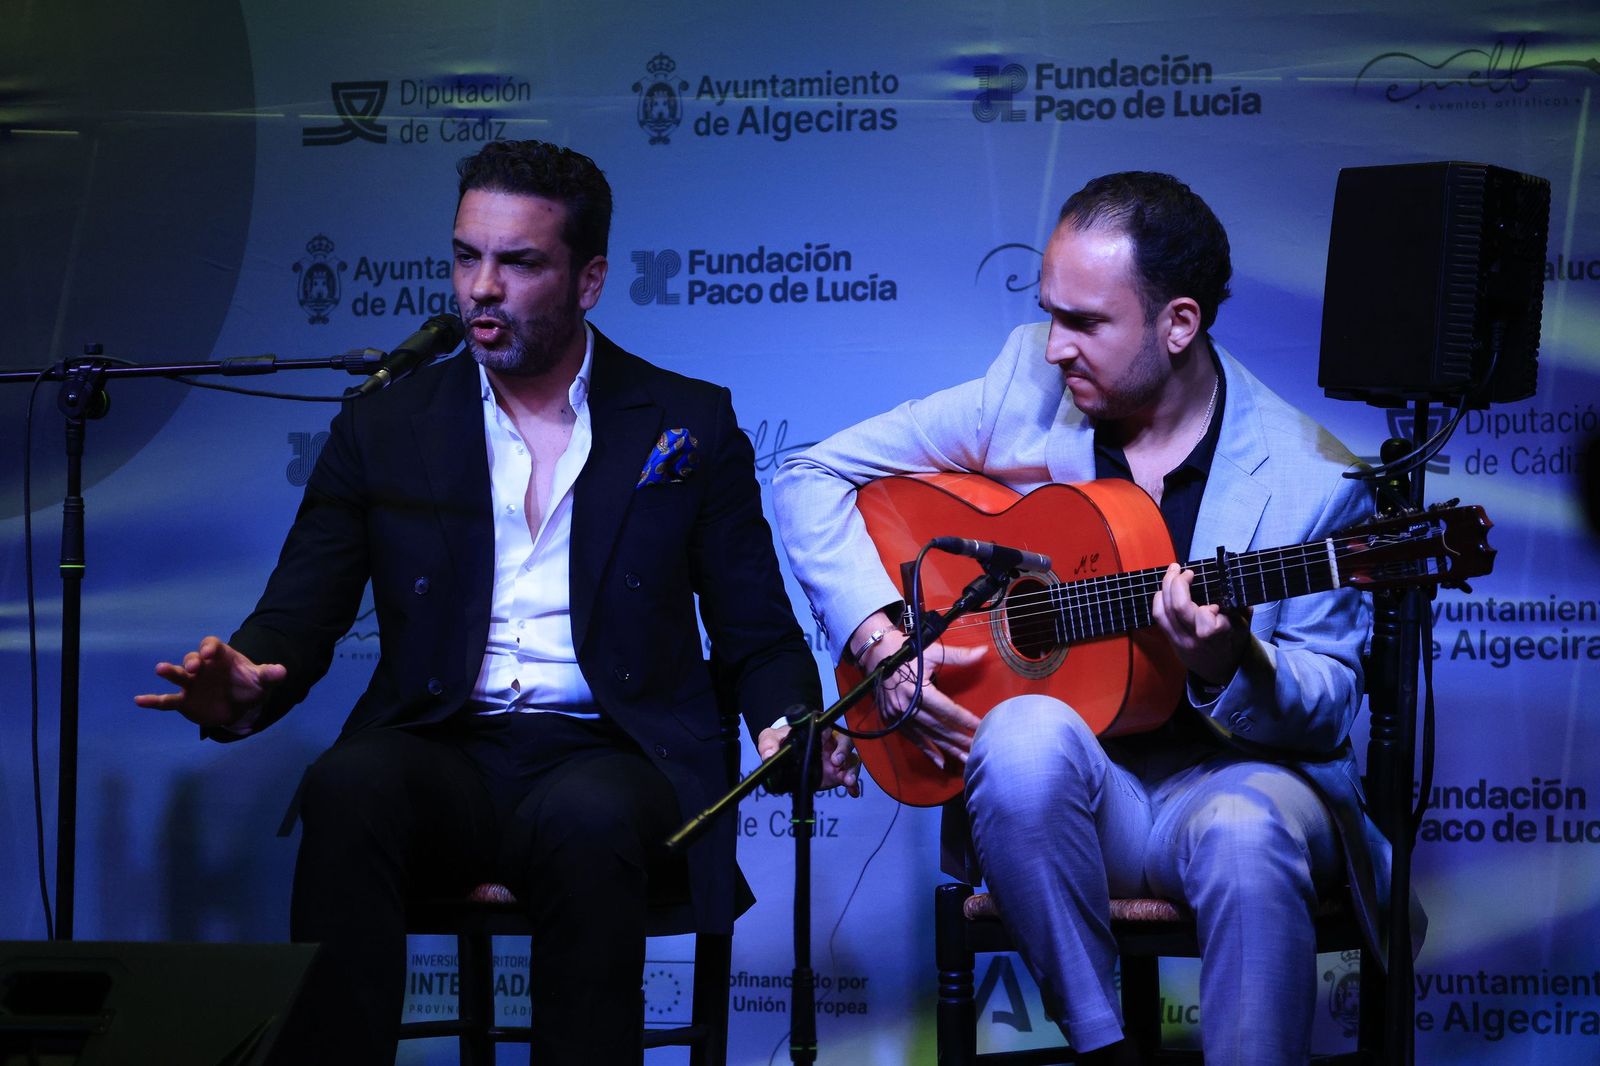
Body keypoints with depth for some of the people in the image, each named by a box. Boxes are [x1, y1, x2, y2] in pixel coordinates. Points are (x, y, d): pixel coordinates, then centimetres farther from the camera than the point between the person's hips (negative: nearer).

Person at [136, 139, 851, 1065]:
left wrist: (787, 723, -11)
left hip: (609, 761, -1)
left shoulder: (689, 425, 12)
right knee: (350, 786, -34)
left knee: (588, 819, -37)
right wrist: (247, 688, -14)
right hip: (446, 758, 1)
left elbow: (759, 638, 12)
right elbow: (298, 620, 10)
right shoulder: (385, 430, 14)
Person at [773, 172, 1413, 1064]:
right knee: (1027, 732, -33)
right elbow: (815, 477, 7)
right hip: (1060, 788, 2)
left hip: (1228, 778, -2)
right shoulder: (1027, 385, 0)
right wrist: (879, 638, -7)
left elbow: (1331, 706, -3)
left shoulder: (1311, 480, -8)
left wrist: (1232, 666, -25)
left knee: (1247, 829, -37)